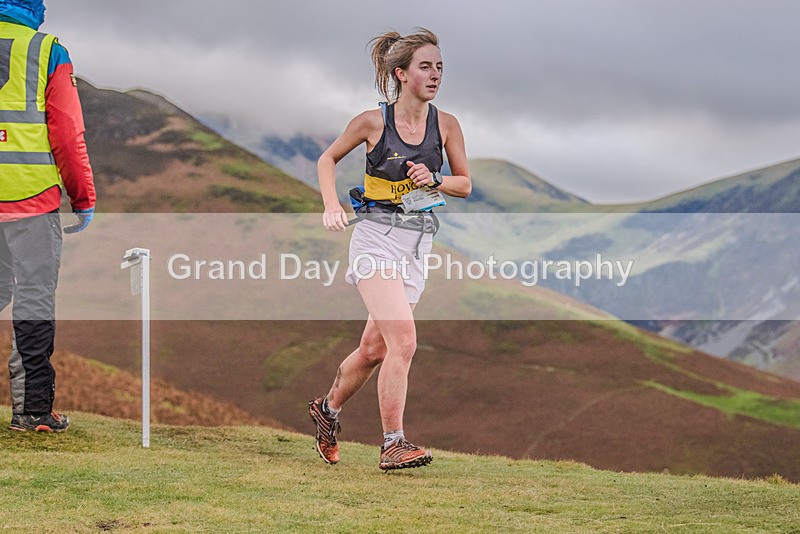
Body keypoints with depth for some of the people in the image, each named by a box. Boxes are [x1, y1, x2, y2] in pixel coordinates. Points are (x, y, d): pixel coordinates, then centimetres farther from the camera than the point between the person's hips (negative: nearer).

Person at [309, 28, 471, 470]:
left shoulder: (446, 125, 3)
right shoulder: (372, 122, -6)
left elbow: (465, 185, 11)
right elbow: (329, 158, 10)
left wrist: (434, 179, -9)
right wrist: (331, 205, -5)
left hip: (418, 243, 5)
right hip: (377, 237, -5)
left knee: (374, 349, 13)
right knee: (403, 340, -20)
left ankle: (327, 409, 39)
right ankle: (392, 445, -14)